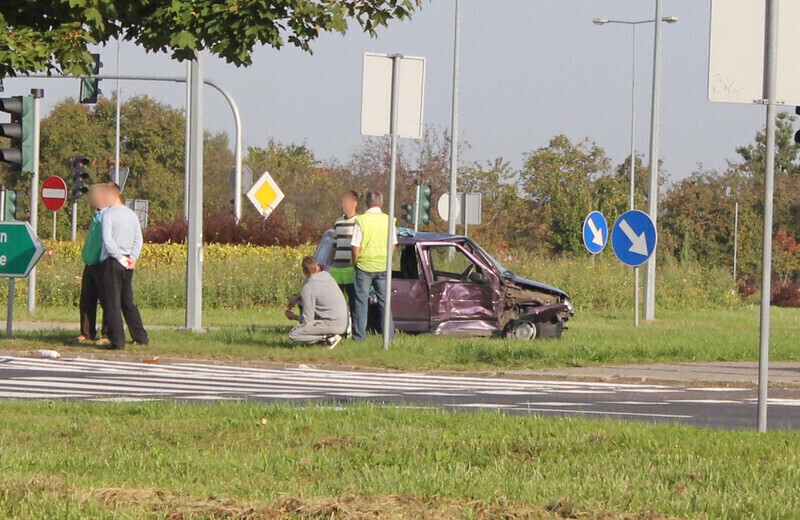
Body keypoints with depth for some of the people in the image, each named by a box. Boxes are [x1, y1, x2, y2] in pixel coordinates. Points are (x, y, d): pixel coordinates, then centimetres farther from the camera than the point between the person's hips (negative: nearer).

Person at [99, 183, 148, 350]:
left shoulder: (108, 214, -9)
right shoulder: (132, 215, 12)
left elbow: (108, 241, -16)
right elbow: (138, 240, 9)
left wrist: (121, 258, -10)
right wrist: (132, 258, 1)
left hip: (112, 261, -7)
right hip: (127, 264, 7)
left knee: (112, 303, -4)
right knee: (128, 302, 16)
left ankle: (118, 341, -8)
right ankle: (141, 336, 17)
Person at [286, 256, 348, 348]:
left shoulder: (309, 288, -17)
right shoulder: (326, 275, 6)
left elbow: (307, 319, -12)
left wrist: (294, 317, 9)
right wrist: (297, 298, 15)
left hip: (332, 325, -8)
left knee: (293, 334, -10)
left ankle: (329, 338, -11)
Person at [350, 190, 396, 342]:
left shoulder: (361, 220, -10)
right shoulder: (388, 220, -1)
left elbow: (355, 246, -10)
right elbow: (393, 244, 5)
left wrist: (355, 263, 4)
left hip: (364, 266, -2)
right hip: (383, 267, 3)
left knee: (361, 300, 4)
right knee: (384, 301, 9)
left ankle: (359, 334, 2)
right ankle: (389, 334, 8)